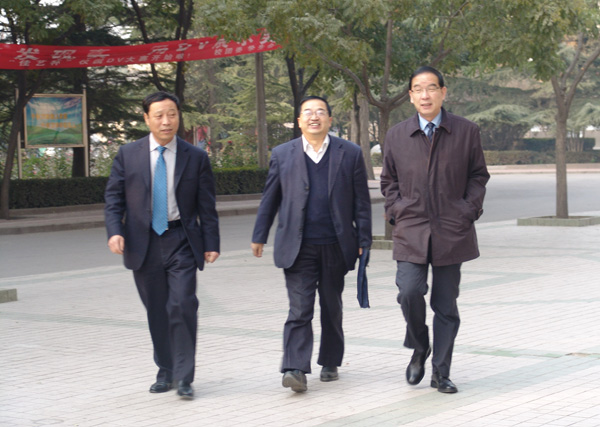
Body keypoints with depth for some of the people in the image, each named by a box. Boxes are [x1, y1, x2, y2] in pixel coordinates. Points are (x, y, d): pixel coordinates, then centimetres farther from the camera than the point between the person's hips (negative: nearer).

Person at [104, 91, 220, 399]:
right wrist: (115, 231, -11)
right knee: (156, 311, 9)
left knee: (183, 306, -12)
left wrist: (211, 244, -1)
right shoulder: (127, 155, 4)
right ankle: (165, 371, 24)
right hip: (143, 244, 2)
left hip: (181, 242, -1)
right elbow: (113, 197, 5)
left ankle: (184, 377, -6)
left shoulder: (195, 158, 3)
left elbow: (207, 206, 5)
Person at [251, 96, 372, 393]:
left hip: (336, 246, 1)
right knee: (299, 309, -8)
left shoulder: (350, 154, 4)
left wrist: (363, 241, 2)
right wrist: (259, 236, 12)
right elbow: (269, 199, 12)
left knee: (332, 309, 12)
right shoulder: (282, 154, 5)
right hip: (298, 246, -1)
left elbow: (361, 201, 5)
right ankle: (295, 369, -12)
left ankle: (330, 363, 26)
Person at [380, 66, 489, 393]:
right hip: (410, 230, 0)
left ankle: (441, 373, 14)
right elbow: (388, 180, 17)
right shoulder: (396, 136, 6)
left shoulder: (466, 131, 3)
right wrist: (396, 212, 4)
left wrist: (469, 210, -2)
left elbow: (478, 175, 10)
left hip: (452, 231, 0)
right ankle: (419, 349, 13)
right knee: (410, 292, -15)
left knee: (446, 304, 4)